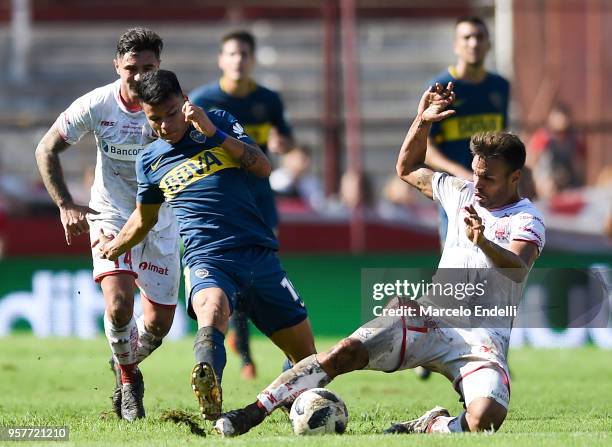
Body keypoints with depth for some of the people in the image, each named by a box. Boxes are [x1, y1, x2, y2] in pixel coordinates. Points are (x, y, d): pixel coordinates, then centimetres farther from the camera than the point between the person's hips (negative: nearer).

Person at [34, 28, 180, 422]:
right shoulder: (96, 105, -14)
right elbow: (47, 150, -2)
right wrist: (66, 205, -11)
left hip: (161, 222, 1)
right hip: (111, 216, -1)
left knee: (160, 323, 3)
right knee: (119, 304, -23)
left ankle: (125, 365, 37)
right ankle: (128, 377, 5)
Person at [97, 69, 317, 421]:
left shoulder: (219, 121, 11)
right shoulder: (150, 161, 15)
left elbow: (264, 167, -3)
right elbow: (145, 217, 33)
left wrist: (214, 133, -12)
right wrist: (116, 246, 43)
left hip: (259, 255, 2)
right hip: (207, 259, -2)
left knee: (305, 354, 2)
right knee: (212, 306, -39)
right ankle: (209, 387, -69)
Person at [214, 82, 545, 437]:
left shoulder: (527, 221, -6)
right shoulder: (461, 193, 12)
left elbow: (518, 270, -27)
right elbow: (408, 169, 29)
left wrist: (484, 243, -47)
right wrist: (422, 121, 12)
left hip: (483, 338, -4)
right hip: (429, 317, 4)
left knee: (488, 416, -35)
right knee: (346, 351, -21)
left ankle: (429, 428, -6)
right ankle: (252, 414, -20)